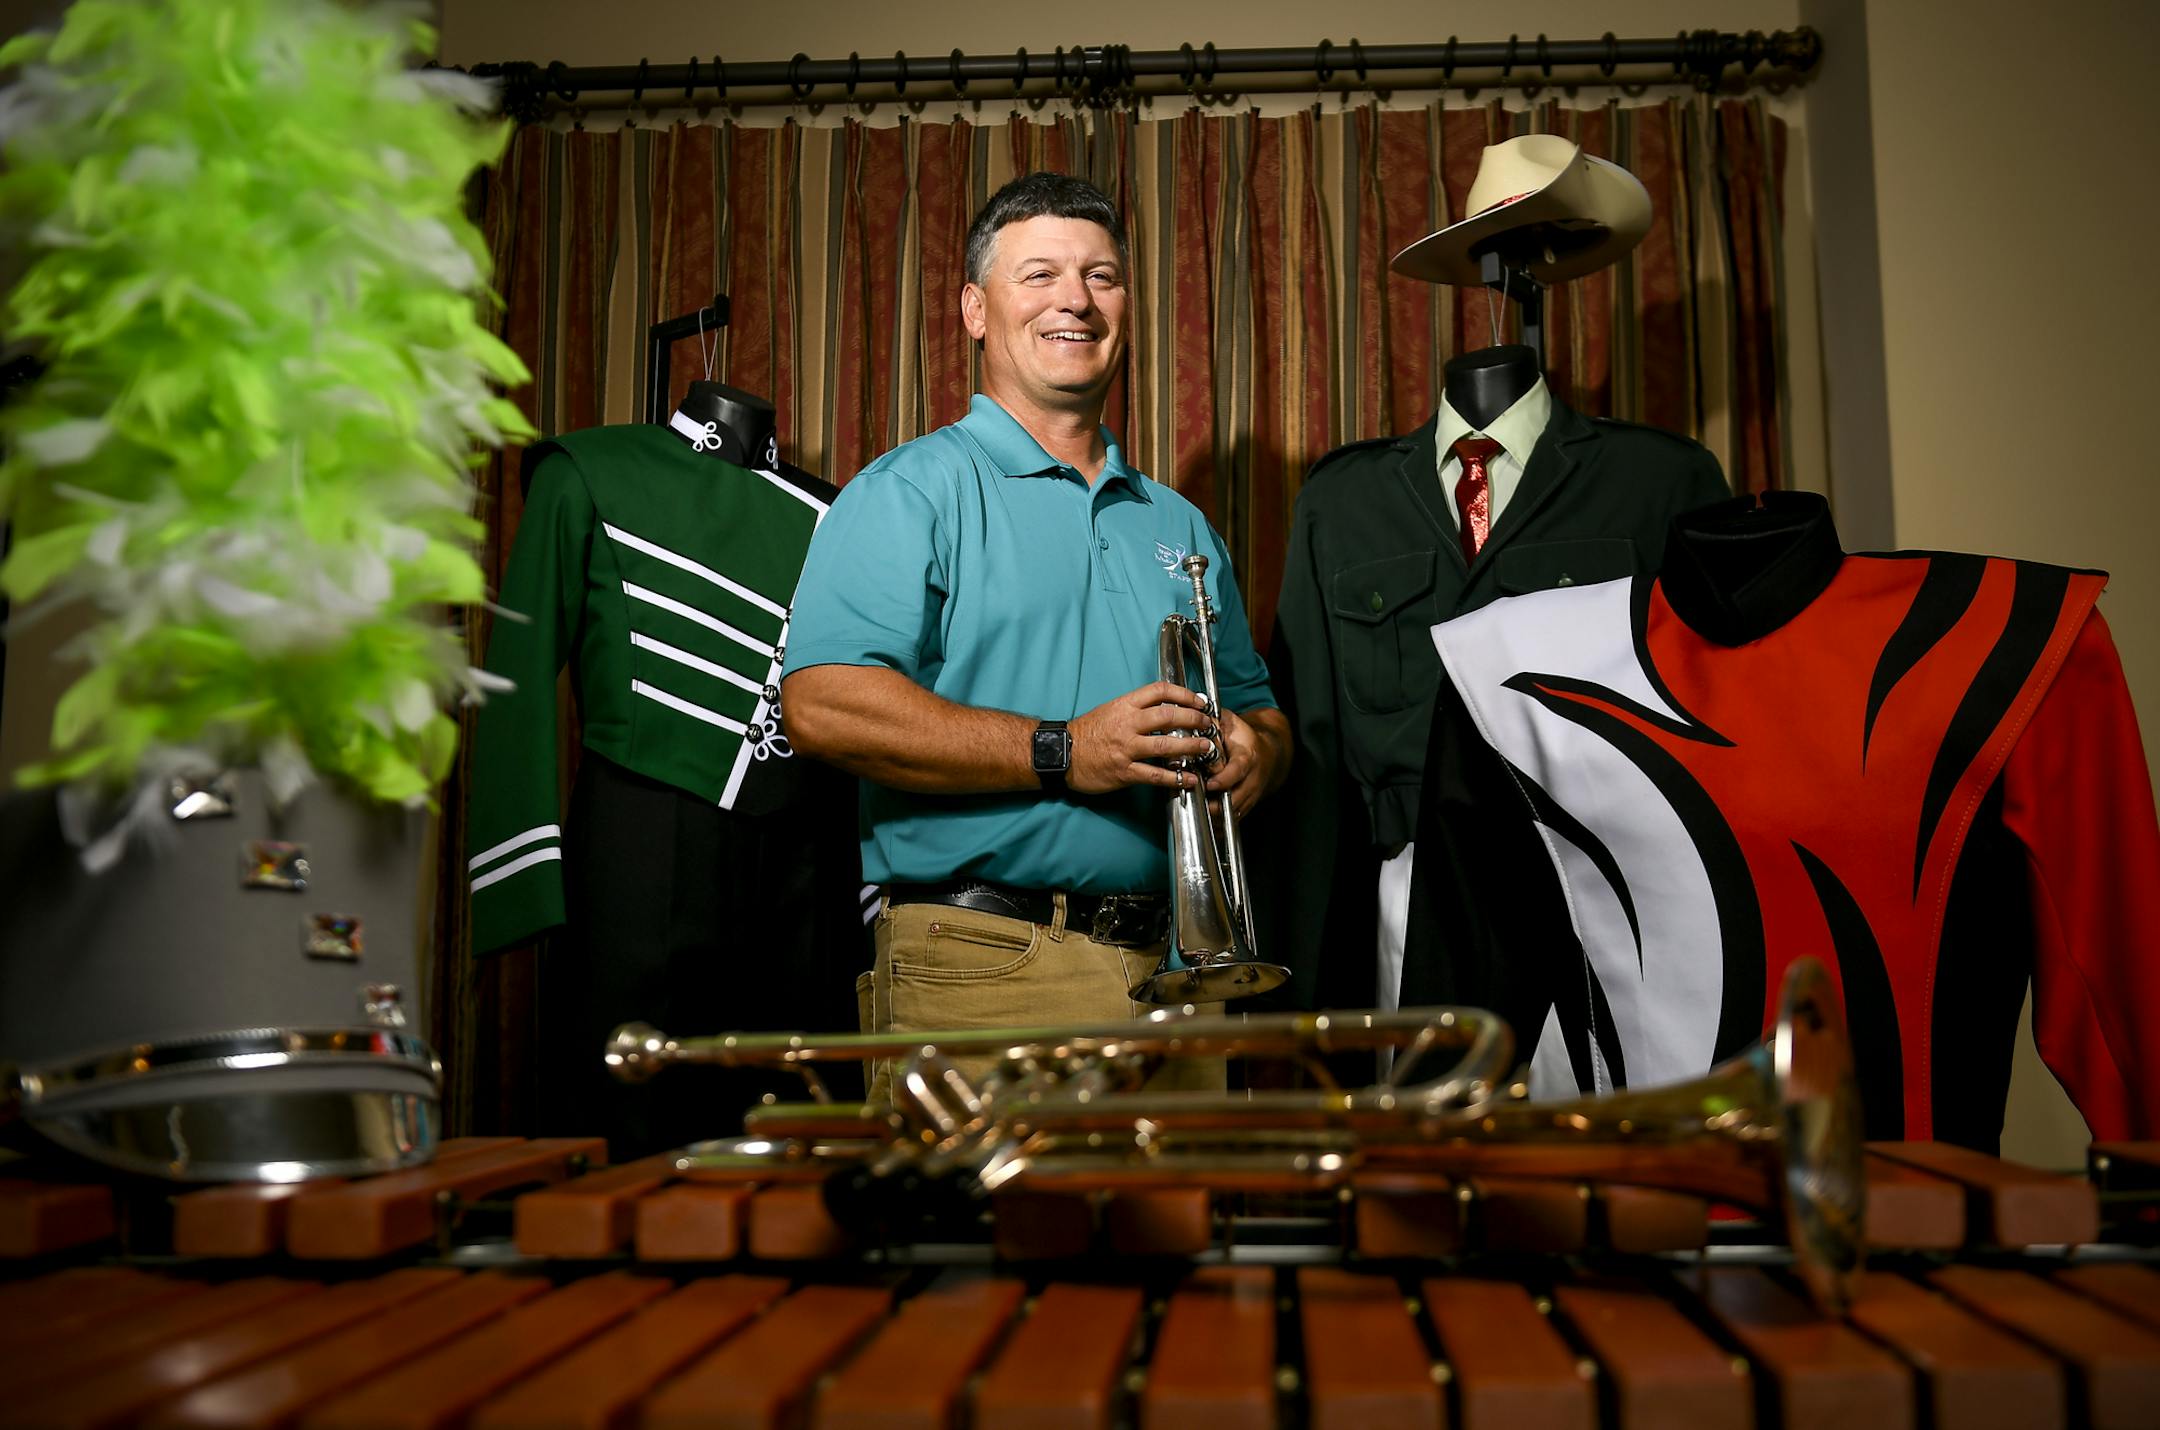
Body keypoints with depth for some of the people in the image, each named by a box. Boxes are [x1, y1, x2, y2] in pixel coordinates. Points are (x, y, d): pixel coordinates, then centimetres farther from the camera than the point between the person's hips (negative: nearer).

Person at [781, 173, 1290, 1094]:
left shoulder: (1177, 526, 20)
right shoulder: (911, 493, -1)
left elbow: (1258, 708, 24)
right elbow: (821, 705, -15)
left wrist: (1255, 751, -1)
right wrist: (1061, 752, -18)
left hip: (1176, 971, 6)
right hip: (984, 975, -5)